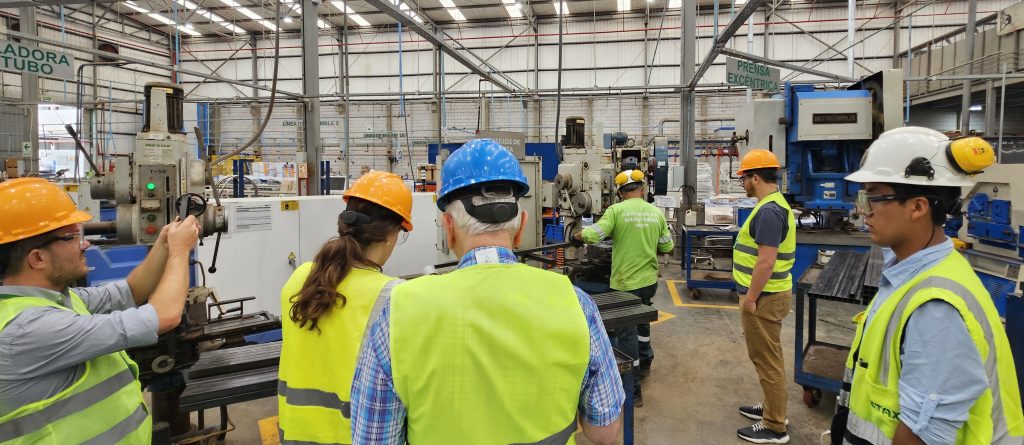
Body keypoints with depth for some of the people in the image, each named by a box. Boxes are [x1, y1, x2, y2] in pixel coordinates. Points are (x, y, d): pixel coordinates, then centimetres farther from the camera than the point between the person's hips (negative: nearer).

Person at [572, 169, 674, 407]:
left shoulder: (616, 210, -13)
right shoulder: (656, 213, 1)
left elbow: (592, 235, -20)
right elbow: (667, 247, 8)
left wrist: (576, 235, 0)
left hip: (625, 282, -5)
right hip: (649, 280, 5)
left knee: (626, 332, 2)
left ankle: (633, 390, 6)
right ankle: (645, 363, 45)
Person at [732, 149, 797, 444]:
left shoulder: (768, 211, -22)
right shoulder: (774, 204, 12)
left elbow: (766, 262, -26)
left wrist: (750, 298, -20)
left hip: (764, 298, -10)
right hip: (767, 294, 10)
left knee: (767, 360, -1)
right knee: (766, 357, 21)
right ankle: (772, 407, 35)